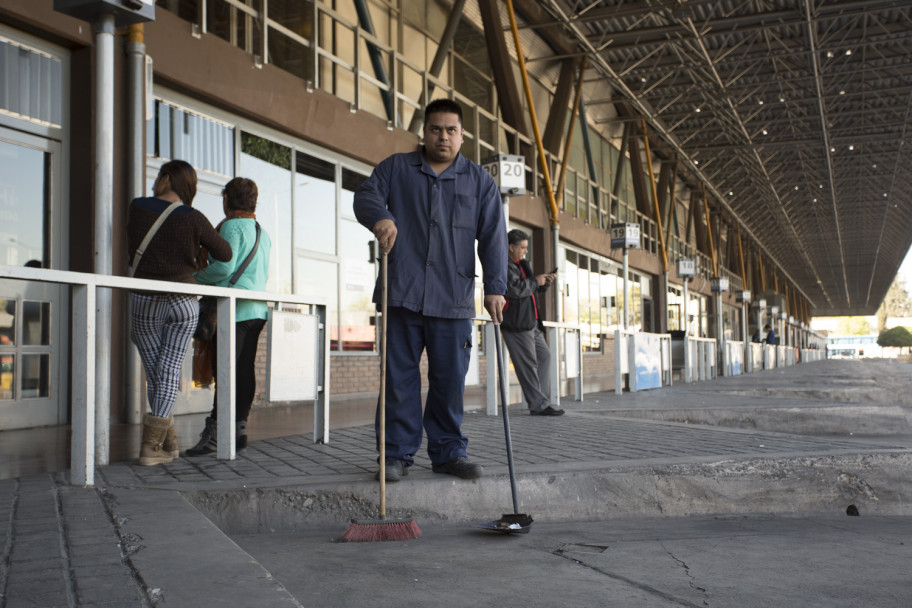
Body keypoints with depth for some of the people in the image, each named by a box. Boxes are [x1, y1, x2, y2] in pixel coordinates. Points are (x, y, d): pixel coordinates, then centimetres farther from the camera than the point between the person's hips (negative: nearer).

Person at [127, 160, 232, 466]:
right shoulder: (193, 219, -6)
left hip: (144, 301, 1)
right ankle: (151, 446, -3)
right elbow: (225, 254, 3)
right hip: (183, 303, -1)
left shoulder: (137, 208, -2)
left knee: (153, 372, 9)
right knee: (169, 372, 2)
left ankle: (169, 444, 12)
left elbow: (132, 253, 11)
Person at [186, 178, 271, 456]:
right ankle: (239, 427, 11)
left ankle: (215, 431, -11)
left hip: (234, 309, -8)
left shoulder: (231, 226, -6)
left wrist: (196, 278, -2)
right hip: (257, 309, 8)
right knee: (245, 371, 8)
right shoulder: (263, 233, 19)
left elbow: (225, 267, -16)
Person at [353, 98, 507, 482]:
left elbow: (493, 237, 6)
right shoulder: (396, 168, 13)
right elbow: (365, 196, 2)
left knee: (450, 381, 4)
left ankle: (448, 452, 16)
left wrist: (494, 287, -5)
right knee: (399, 378, 1)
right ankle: (397, 454, 9)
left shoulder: (480, 181, 13)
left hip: (453, 301, 1)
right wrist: (381, 217, -22)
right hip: (402, 294, 0)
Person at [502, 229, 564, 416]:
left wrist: (545, 283, 9)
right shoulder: (505, 266, -11)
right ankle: (539, 405, -4)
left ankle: (542, 399, 15)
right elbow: (514, 289, -25)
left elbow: (532, 290, 28)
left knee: (544, 355, 12)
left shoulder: (521, 264, 21)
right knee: (528, 363, -7)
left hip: (530, 322, 11)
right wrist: (535, 281, -12)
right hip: (516, 323, -11)